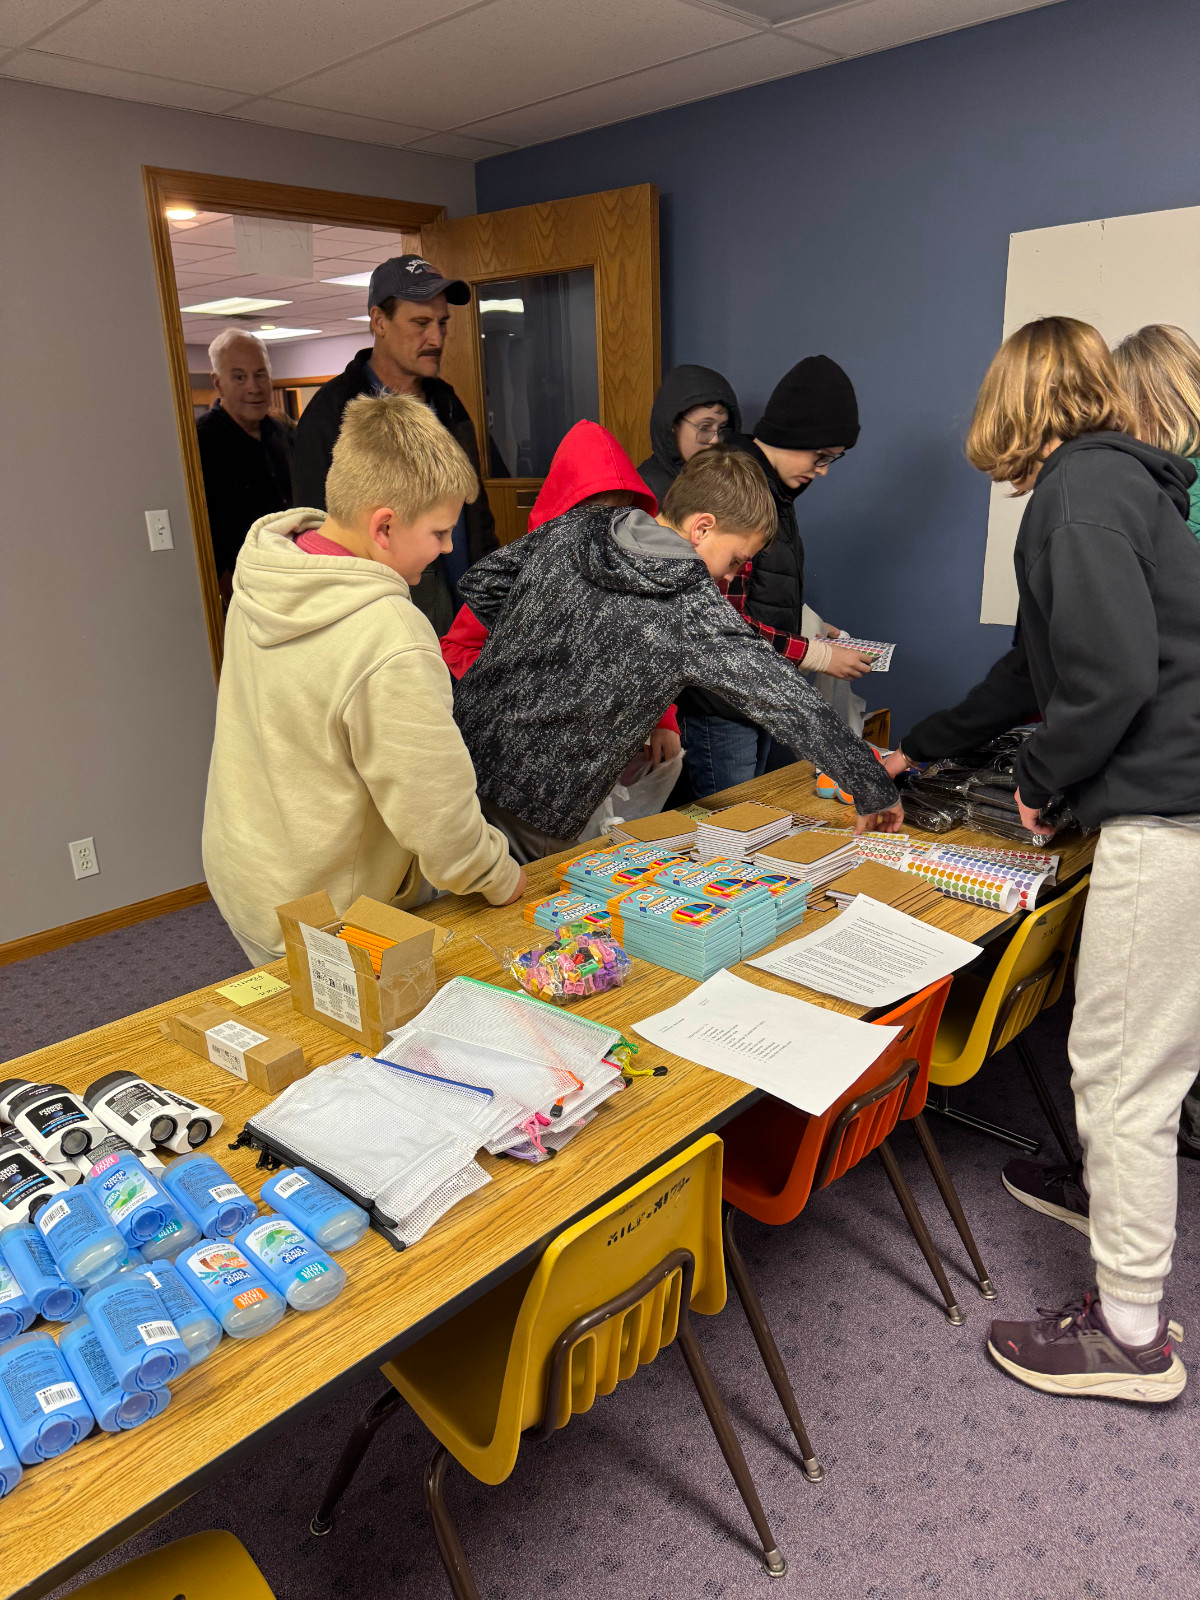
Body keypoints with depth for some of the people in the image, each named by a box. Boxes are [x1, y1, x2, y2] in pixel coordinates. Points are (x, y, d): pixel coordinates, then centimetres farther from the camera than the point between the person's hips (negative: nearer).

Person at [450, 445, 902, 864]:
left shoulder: (570, 530, 1)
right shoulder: (696, 612, -16)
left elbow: (480, 583, 15)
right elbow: (793, 706, -15)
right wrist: (873, 790, -6)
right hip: (530, 815, -6)